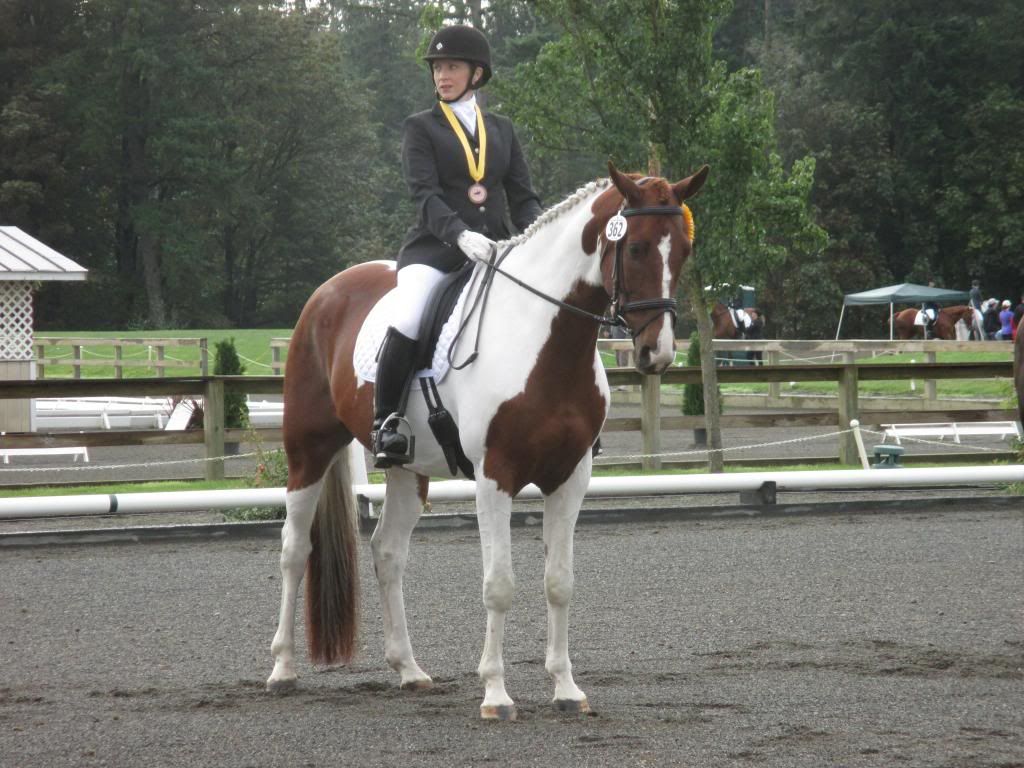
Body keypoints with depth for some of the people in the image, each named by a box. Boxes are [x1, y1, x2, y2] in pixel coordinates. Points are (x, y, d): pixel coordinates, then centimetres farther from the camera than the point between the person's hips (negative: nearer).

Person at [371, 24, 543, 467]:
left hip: (496, 248, 4)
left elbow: (523, 197, 13)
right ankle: (386, 422, -17)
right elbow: (425, 195, -8)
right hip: (436, 247, -4)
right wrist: (460, 234, -26)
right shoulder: (421, 128, 6)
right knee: (408, 323, -29)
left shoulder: (502, 130, 18)